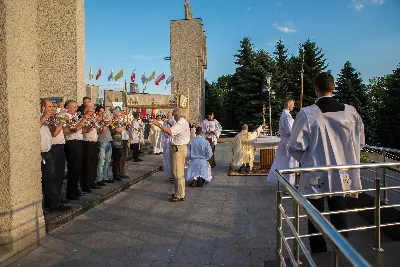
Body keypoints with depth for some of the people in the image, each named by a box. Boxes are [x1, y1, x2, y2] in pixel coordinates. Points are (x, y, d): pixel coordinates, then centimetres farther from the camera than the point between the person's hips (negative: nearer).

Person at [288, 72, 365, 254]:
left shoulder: (307, 113, -17)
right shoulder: (350, 112, -5)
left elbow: (296, 146, -13)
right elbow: (360, 141, 6)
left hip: (315, 176, -3)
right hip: (341, 175, 3)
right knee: (339, 218, 18)